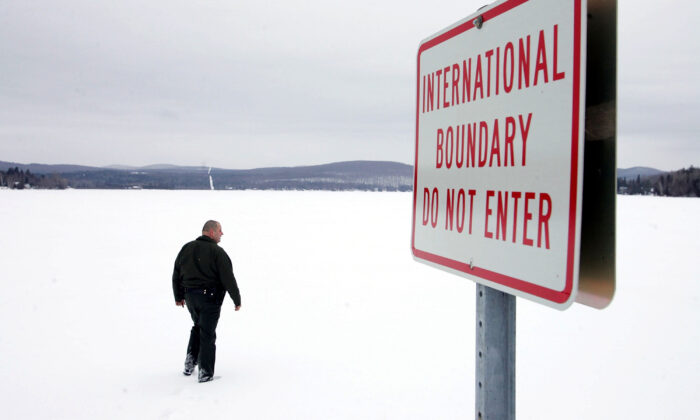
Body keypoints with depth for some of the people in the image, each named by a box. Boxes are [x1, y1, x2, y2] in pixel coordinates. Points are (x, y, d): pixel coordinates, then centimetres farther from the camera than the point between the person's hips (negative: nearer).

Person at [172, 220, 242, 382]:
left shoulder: (187, 248, 6)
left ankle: (191, 359, 19)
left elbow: (176, 274, 11)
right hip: (209, 296, -5)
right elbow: (228, 279, -14)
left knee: (197, 326, 26)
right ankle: (205, 372, 6)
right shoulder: (217, 252, -13)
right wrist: (237, 300, -5)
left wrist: (178, 296, 21)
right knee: (207, 333, 3)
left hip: (190, 296, 5)